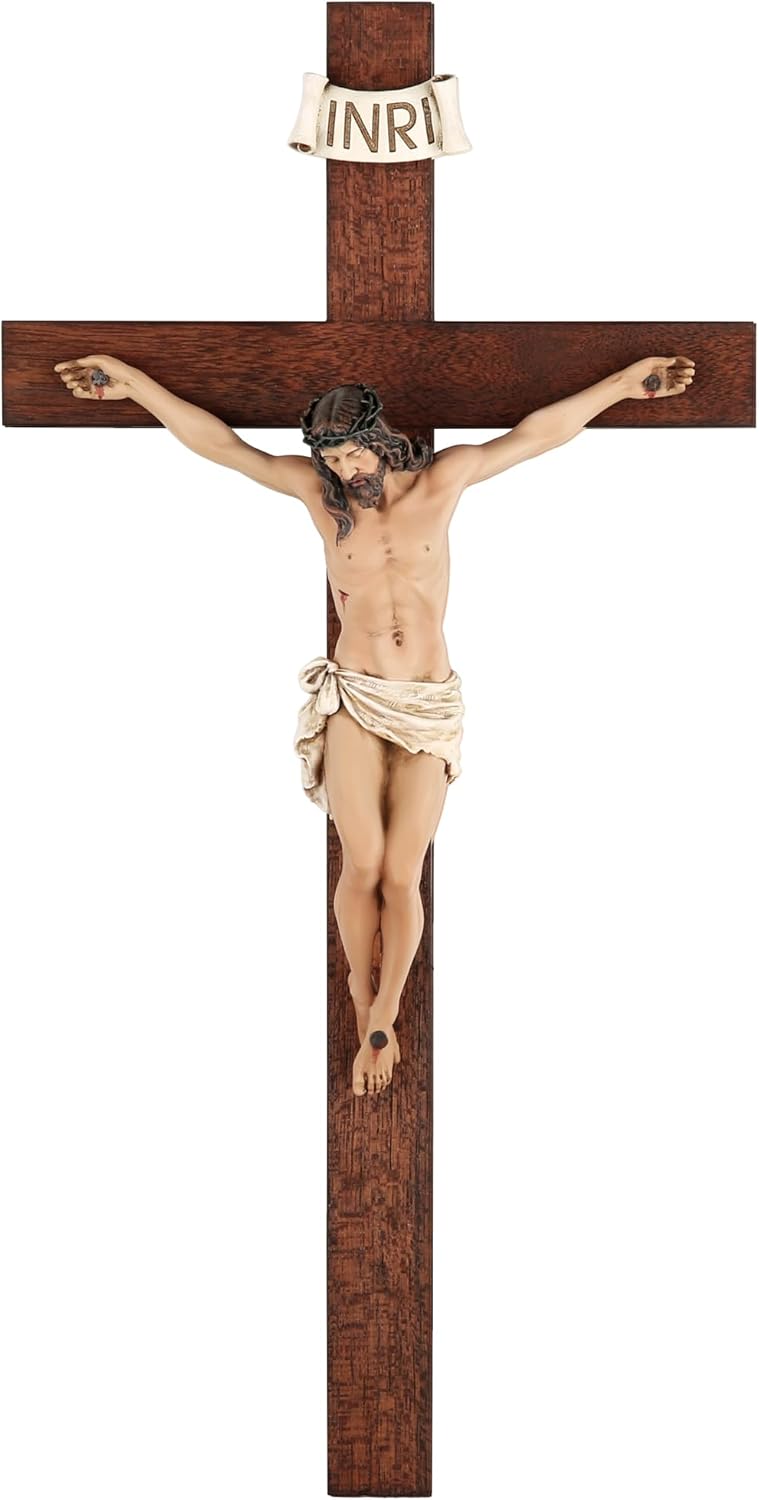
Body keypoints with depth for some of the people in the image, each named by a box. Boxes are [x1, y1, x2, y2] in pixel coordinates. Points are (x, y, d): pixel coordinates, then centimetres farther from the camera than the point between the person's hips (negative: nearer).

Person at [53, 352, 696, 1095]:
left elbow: (541, 430, 5)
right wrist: (132, 381, -2)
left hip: (429, 706, 0)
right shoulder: (318, 490, 0)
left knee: (402, 875, -5)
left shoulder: (443, 477, 1)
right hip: (353, 700, 0)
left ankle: (382, 1016, 10)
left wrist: (628, 379, 6)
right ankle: (363, 994, 13)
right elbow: (217, 443, 1)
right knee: (363, 865, -9)